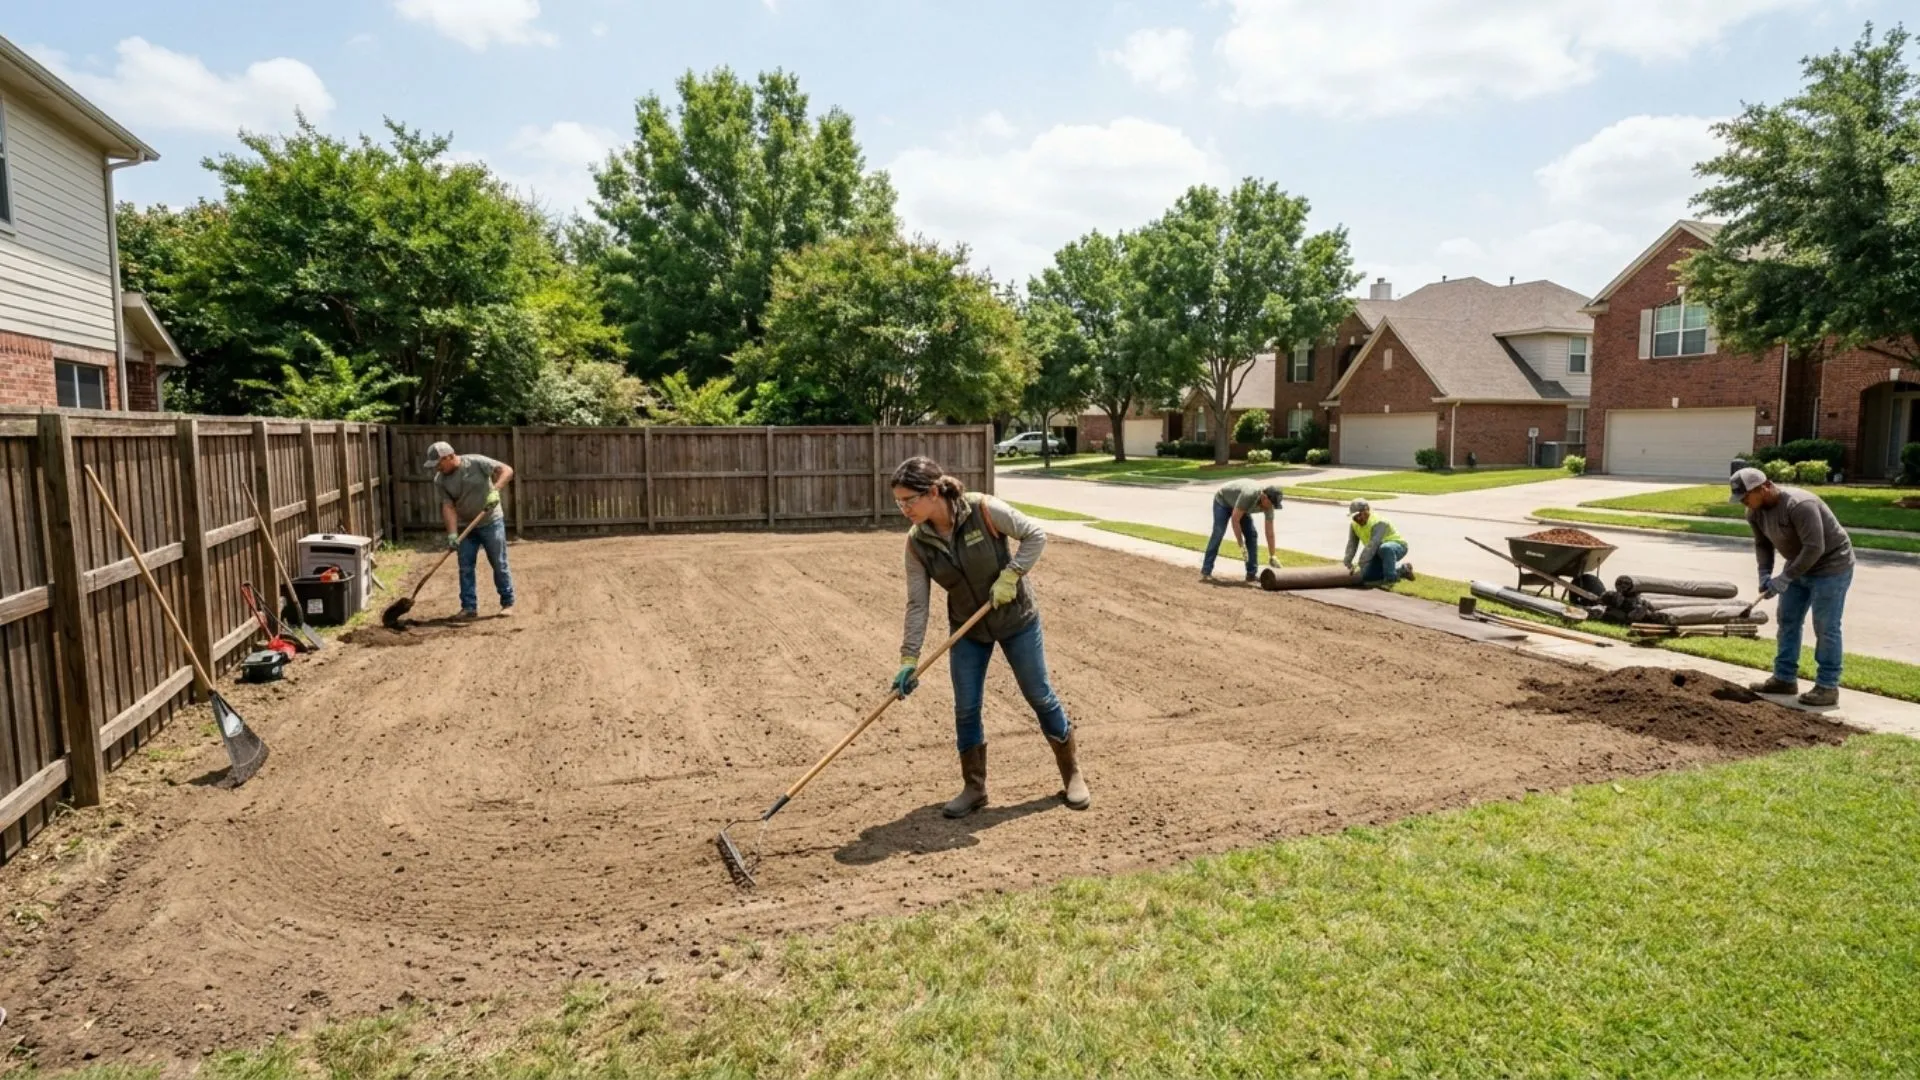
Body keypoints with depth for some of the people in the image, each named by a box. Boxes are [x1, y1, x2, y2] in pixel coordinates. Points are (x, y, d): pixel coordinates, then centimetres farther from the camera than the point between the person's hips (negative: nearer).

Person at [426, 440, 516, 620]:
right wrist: (452, 534, -20)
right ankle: (469, 607, 10)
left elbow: (507, 470, -19)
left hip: (490, 522, -4)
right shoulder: (440, 481, -4)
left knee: (499, 564, 1)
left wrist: (495, 490, -33)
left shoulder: (476, 462, -15)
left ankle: (508, 603, 12)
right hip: (465, 526, 4)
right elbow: (448, 507, -9)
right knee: (465, 568, 3)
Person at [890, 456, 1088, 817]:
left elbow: (1035, 535, -15)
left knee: (1040, 696, 9)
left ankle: (1072, 774, 28)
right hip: (967, 628, 3)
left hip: (1016, 618, -3)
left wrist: (1010, 575, -26)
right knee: (965, 709, 2)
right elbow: (917, 604, -12)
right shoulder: (916, 543, -14)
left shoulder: (984, 510, -26)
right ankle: (974, 788, 21)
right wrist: (909, 658, -16)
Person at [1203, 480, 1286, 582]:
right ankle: (1206, 572, -12)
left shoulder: (1268, 503, -23)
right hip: (1223, 500, -6)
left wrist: (1272, 556, -16)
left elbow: (1269, 532, -17)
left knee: (1251, 535, -7)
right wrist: (1241, 545, -32)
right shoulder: (1249, 495, -43)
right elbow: (1235, 520, -35)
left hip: (1239, 505, 6)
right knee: (1218, 535, -16)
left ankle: (1252, 573, -2)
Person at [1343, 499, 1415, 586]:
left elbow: (1372, 546, -38)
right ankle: (1401, 569, 12)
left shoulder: (1378, 523, -30)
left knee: (1385, 548, -42)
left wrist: (1360, 564, -43)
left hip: (1397, 546, -8)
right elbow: (1351, 545, -7)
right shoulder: (1354, 524, -6)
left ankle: (1390, 579, -27)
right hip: (1379, 552, 8)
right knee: (1366, 577, -4)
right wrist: (1347, 563, -18)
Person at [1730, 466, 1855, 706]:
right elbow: (1762, 544, 6)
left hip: (1830, 565, -8)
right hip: (1799, 565, 9)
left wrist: (1786, 577, -28)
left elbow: (1815, 548, -32)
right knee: (1788, 621, 9)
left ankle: (1827, 687, 3)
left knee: (1825, 627, -5)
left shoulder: (1799, 505, -31)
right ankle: (1784, 679, 16)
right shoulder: (1755, 512, -5)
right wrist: (1764, 574, -7)